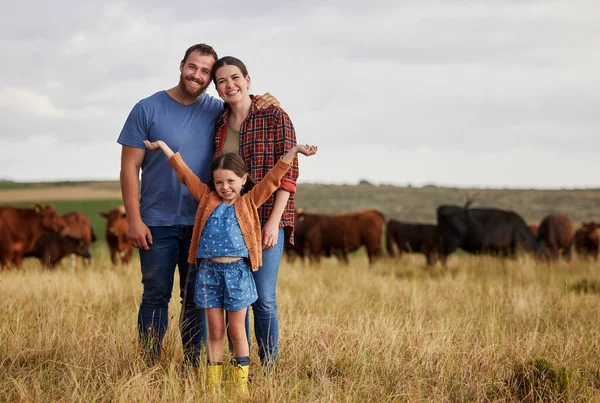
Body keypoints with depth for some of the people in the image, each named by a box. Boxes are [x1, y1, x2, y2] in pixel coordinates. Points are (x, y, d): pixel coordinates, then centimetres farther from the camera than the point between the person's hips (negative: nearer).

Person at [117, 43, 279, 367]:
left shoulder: (218, 111, 5)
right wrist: (134, 220, -11)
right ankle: (149, 368, 6)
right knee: (155, 297, 1)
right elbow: (129, 167, -4)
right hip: (158, 222, -3)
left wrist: (265, 105, -7)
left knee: (196, 300, 7)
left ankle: (193, 367, 14)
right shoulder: (148, 109, -3)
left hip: (201, 222, 3)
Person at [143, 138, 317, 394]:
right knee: (215, 331, 6)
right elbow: (184, 172, 15)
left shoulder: (249, 201, 5)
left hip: (237, 271, -2)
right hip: (209, 271, 2)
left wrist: (295, 150, -6)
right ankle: (213, 385, 9)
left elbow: (274, 176, 1)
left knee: (237, 330, 4)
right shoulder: (207, 199, 10)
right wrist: (162, 146, 19)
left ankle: (241, 384, 11)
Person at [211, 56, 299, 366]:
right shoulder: (218, 125, 10)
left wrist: (273, 221, -14)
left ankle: (269, 369, 2)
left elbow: (288, 173, -8)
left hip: (266, 220, -5)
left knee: (263, 299, -7)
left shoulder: (274, 117, -4)